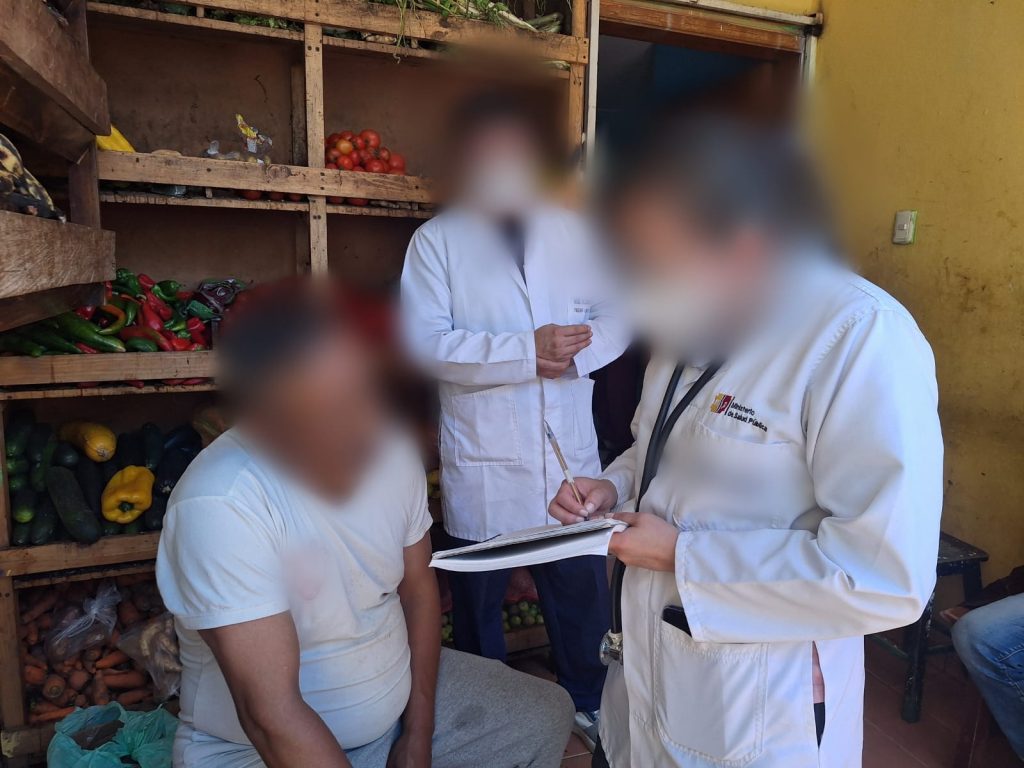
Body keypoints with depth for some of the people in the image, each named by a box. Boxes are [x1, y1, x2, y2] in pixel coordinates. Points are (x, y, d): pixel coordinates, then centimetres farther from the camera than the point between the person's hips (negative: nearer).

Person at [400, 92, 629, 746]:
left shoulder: (577, 232, 8)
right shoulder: (436, 241, -1)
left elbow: (616, 318, 5)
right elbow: (425, 343, -13)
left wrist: (574, 352, -15)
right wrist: (527, 351, -19)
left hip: (571, 452, 2)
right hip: (484, 463, -2)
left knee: (583, 586, 14)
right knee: (480, 594, 15)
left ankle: (591, 701, 40)